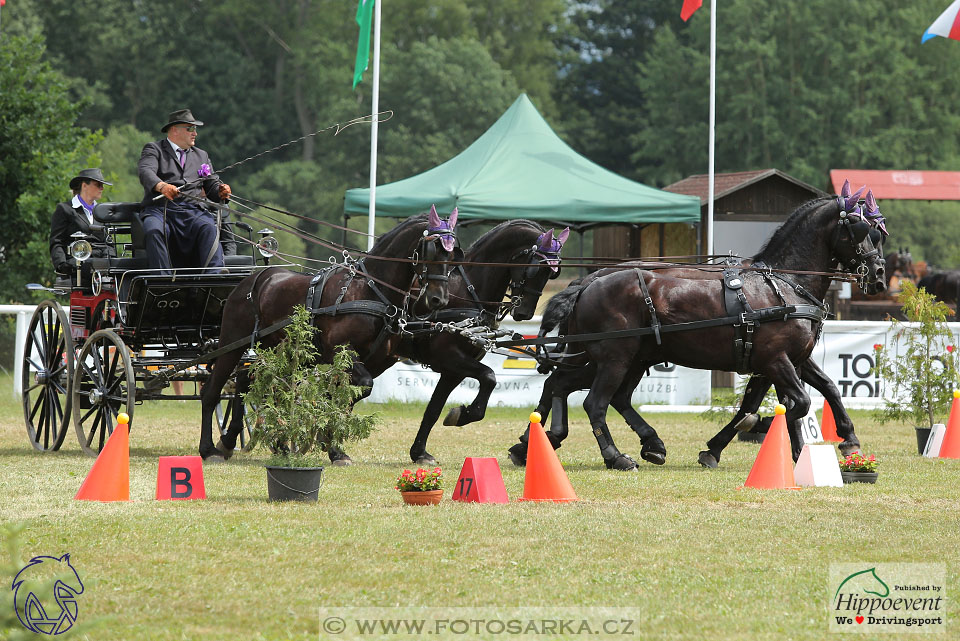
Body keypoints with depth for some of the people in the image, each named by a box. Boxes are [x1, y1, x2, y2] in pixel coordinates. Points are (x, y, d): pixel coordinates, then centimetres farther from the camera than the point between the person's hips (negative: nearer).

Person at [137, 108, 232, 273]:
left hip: (192, 211, 3)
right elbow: (145, 172, -8)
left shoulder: (201, 156, 29)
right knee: (153, 230, -36)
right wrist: (161, 186, -30)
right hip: (159, 208, -3)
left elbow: (212, 185, 23)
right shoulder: (154, 149, 13)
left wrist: (221, 191, -4)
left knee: (209, 228, -31)